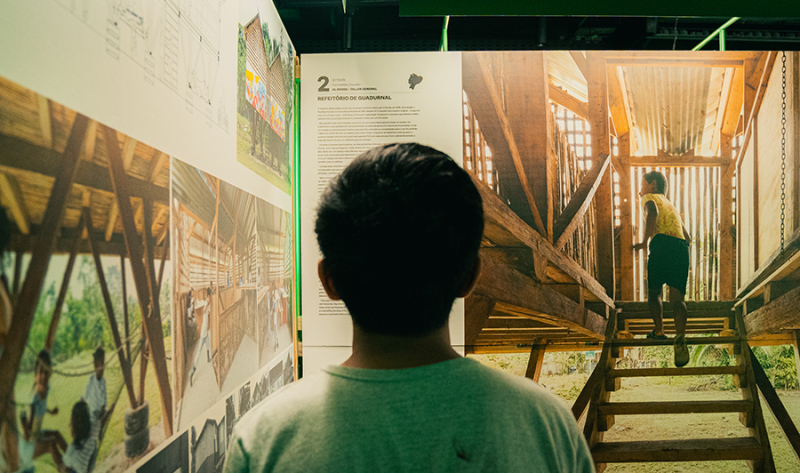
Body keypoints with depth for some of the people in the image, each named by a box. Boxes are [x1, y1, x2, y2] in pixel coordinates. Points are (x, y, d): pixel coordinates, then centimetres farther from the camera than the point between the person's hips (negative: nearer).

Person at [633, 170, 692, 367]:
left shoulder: (650, 197, 15)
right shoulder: (672, 206, 36)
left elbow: (652, 212, -13)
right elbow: (688, 238, 33)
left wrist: (644, 241, -12)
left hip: (662, 243, -5)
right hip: (682, 248, 5)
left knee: (654, 291, 15)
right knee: (677, 298, -5)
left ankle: (659, 330, 14)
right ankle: (680, 338, -26)